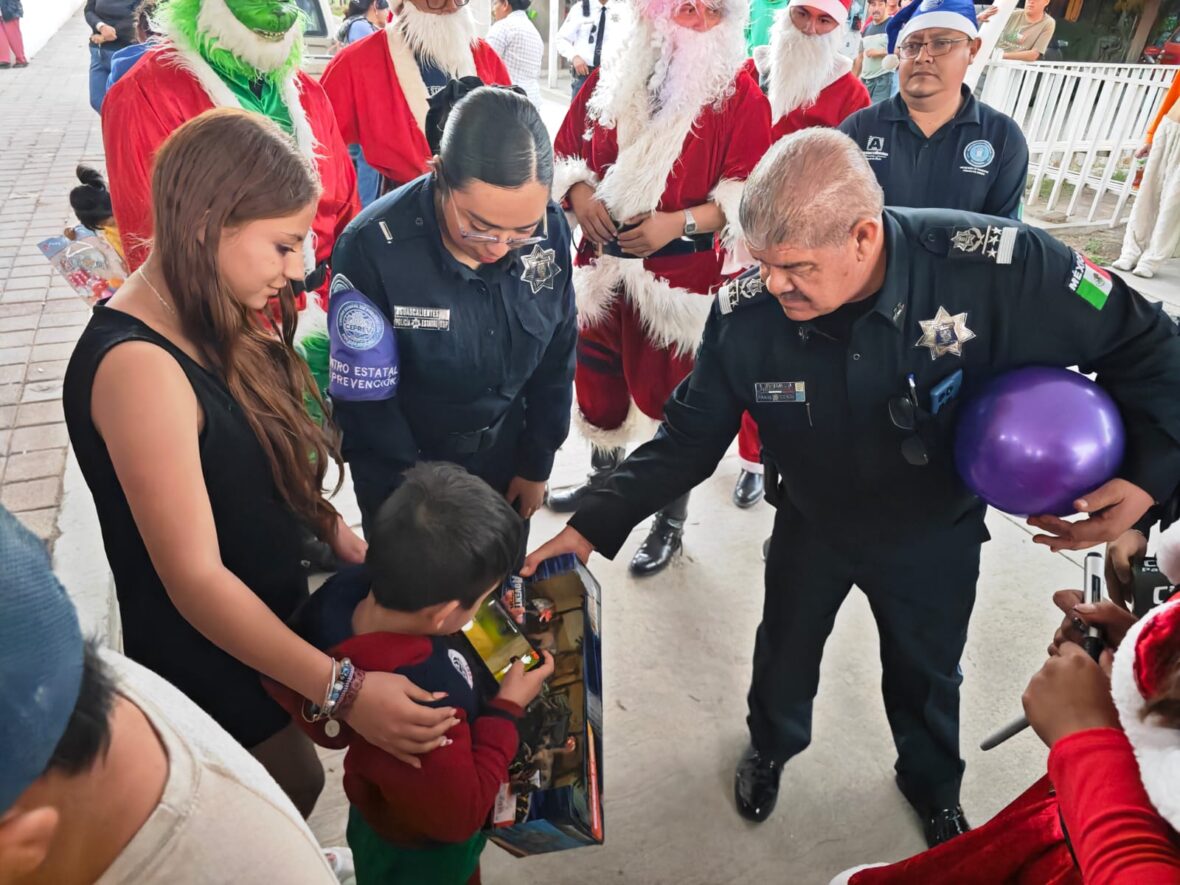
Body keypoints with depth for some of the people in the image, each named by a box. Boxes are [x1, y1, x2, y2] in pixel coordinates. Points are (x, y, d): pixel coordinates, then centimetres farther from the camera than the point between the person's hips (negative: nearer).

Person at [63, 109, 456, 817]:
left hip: (267, 616, 8)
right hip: (208, 665, -8)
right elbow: (195, 579, -30)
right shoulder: (138, 366, -30)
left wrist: (334, 529, -6)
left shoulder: (209, 322, -2)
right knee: (295, 788, 14)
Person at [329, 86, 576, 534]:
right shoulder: (373, 248, -28)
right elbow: (366, 402, -19)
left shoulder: (551, 231, -16)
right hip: (408, 470, -3)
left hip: (506, 459, 4)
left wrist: (537, 464, 4)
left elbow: (556, 358, -2)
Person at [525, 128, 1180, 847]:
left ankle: (934, 782, 60)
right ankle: (772, 746, 61)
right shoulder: (744, 313, -29)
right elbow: (689, 437, -18)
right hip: (812, 525, 1)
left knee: (928, 675, 25)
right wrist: (596, 524, -26)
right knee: (785, 653, 24)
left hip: (937, 535, 0)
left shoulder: (1001, 266, -34)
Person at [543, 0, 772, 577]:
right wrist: (578, 192, -9)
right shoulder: (609, 80, 10)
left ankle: (671, 520, 20)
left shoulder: (740, 95, -3)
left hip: (684, 274, -4)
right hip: (603, 262, 5)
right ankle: (603, 475, 43)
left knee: (673, 393, 3)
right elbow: (566, 151, 13)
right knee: (598, 377, 17)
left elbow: (747, 194, -8)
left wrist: (678, 222, -22)